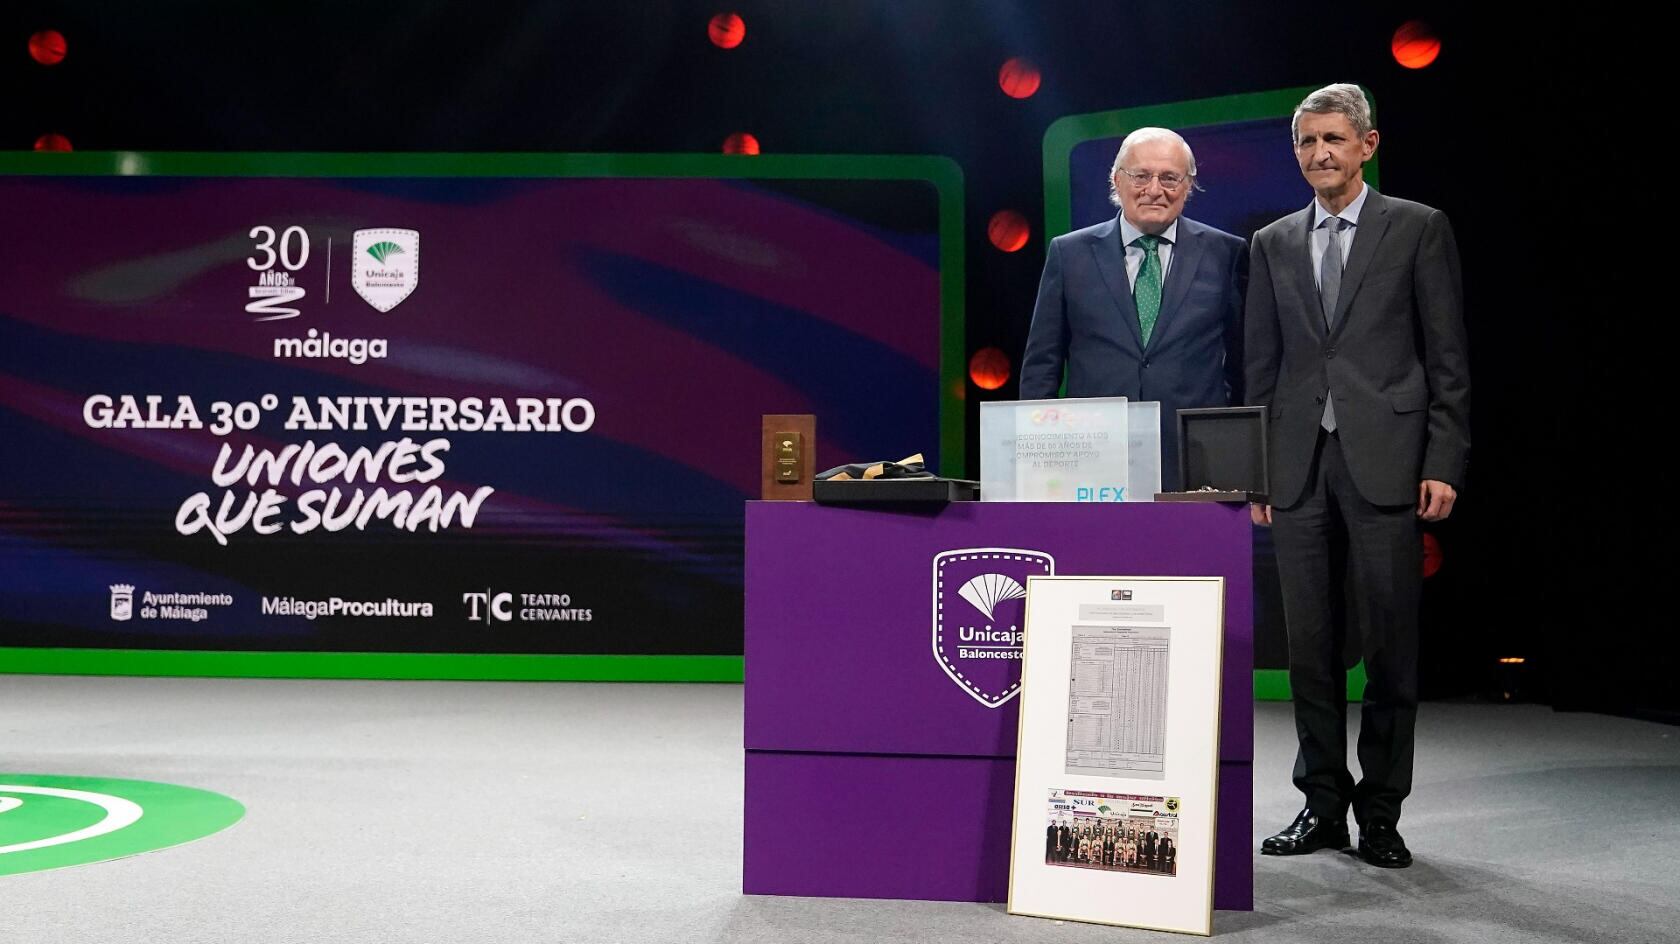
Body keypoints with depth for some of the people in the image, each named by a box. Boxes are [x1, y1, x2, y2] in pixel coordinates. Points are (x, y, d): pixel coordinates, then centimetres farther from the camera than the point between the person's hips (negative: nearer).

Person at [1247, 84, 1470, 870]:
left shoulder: (1419, 229, 4)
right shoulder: (1273, 244, 14)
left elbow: (1448, 358, 1)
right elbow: (1261, 368, 13)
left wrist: (1443, 465, -7)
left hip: (1386, 463, -3)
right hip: (1298, 470, 3)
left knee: (1389, 645, 0)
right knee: (1309, 645, 6)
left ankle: (1380, 810, 11)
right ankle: (1323, 803, 16)